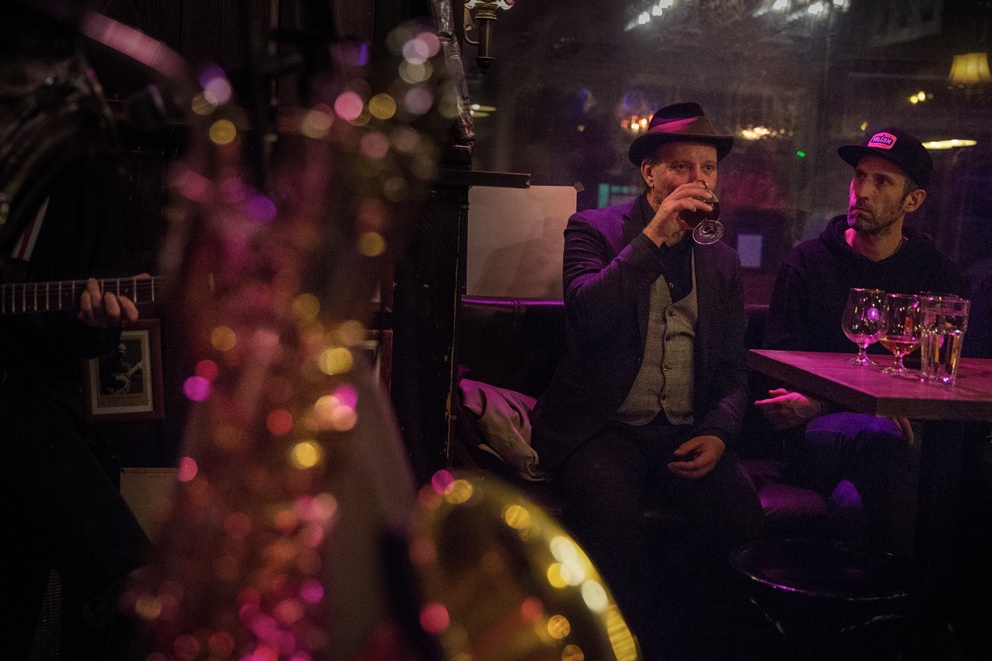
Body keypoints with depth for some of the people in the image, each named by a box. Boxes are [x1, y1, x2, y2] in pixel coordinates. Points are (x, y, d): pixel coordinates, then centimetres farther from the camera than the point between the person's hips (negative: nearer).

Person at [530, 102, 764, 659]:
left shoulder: (723, 262, 18)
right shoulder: (594, 229, 5)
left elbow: (732, 370, 17)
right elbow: (586, 315, -14)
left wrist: (718, 434, -2)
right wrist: (654, 236, -14)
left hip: (686, 435, 4)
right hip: (605, 427, -3)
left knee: (743, 514, -24)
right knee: (614, 517, -33)